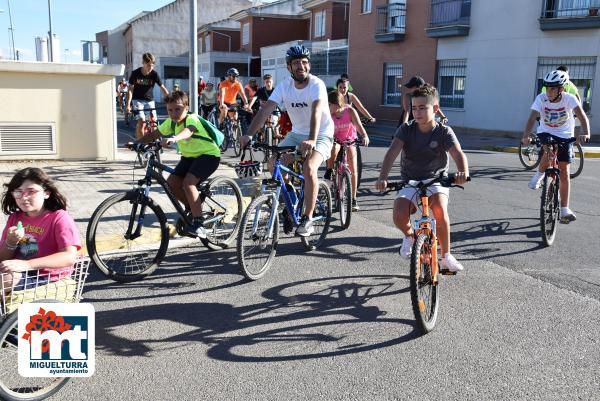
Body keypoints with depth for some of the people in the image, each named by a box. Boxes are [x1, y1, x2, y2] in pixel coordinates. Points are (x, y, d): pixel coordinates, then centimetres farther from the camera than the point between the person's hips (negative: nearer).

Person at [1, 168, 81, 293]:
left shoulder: (59, 218, -8)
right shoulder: (15, 218, 10)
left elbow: (70, 257, -23)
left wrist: (27, 264, -33)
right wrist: (10, 242, -10)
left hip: (48, 279, -5)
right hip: (18, 274, 5)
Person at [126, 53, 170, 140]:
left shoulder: (154, 74, -11)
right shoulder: (135, 73, -13)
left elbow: (163, 88, -10)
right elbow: (130, 89, -11)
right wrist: (128, 105, -20)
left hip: (149, 100, 2)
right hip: (138, 100, -2)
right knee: (142, 121, -19)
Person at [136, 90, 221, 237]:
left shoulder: (192, 119, -24)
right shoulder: (170, 122, -1)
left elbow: (188, 131, -47)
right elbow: (153, 135, 2)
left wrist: (174, 138, -66)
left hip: (208, 154, -8)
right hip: (189, 156, 8)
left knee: (188, 182, -27)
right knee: (171, 183, -7)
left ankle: (198, 224, -19)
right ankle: (191, 207, 19)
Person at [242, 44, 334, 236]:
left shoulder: (316, 85, -22)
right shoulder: (284, 86, -8)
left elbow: (316, 113, -39)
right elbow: (265, 110, -18)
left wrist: (311, 140, -56)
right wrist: (249, 134, -32)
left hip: (321, 135, -5)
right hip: (297, 133, 5)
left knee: (309, 168, -28)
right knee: (274, 163, -12)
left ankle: (307, 219, -17)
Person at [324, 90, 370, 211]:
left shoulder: (350, 111, -21)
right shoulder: (328, 114, -19)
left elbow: (359, 125, -31)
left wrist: (365, 136, -50)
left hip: (349, 140, 0)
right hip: (335, 140, 0)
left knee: (353, 170, -7)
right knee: (334, 149, -38)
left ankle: (353, 199, 3)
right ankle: (329, 172, -12)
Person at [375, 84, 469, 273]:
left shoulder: (444, 132, -6)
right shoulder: (406, 129, -5)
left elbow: (458, 154, -22)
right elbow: (392, 152, -19)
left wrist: (463, 172, -46)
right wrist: (383, 177, -37)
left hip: (436, 181, -1)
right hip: (410, 183, 1)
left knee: (440, 210, -31)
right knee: (399, 216, -26)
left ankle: (446, 257, -9)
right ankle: (410, 235, 13)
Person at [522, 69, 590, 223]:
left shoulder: (569, 99, -20)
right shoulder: (541, 98, -19)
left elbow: (582, 116, -32)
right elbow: (532, 117, -29)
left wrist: (585, 133, -51)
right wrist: (526, 136, -47)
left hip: (564, 135, 0)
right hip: (545, 132, 0)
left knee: (564, 172, -2)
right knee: (549, 153, -35)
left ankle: (564, 210, 4)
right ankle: (540, 174, -1)